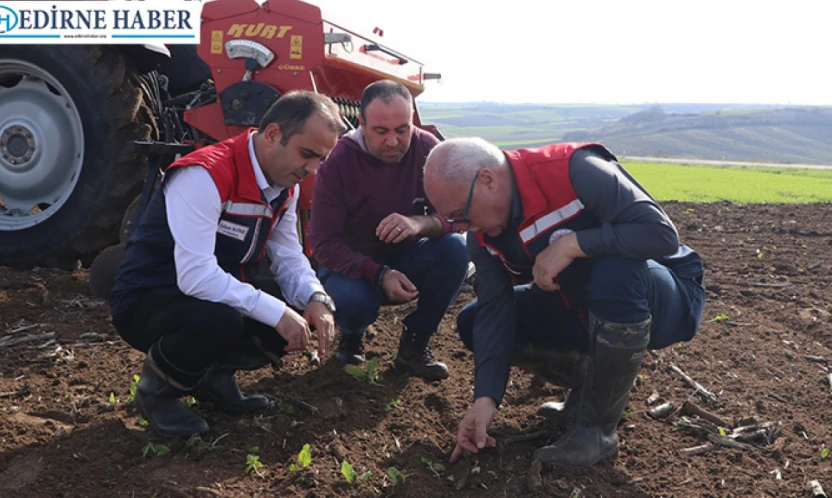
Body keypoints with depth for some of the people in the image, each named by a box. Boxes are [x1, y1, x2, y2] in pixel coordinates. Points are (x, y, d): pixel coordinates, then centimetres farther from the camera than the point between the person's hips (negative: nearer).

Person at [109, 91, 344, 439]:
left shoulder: (285, 185, -1)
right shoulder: (205, 175, -29)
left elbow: (289, 257, 1)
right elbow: (195, 275, -36)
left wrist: (316, 299, -20)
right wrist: (276, 312, -36)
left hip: (223, 294, 8)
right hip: (146, 300, -8)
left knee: (304, 317, -10)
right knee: (220, 320, -38)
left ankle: (214, 374, 11)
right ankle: (157, 390, -5)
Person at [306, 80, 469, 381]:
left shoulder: (427, 149, -13)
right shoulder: (338, 161, -17)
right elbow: (323, 242, -18)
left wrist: (421, 223, -41)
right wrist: (379, 275, -34)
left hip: (406, 260, 3)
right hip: (353, 265, -2)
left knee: (456, 249, -26)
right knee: (352, 299, -35)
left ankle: (415, 344, -7)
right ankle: (352, 335, 6)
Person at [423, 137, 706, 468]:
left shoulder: (575, 170, -28)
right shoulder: (483, 234, -8)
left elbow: (662, 234, -31)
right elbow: (493, 310, -14)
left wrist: (572, 243, -35)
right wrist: (486, 397, -24)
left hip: (664, 296, -6)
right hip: (581, 305, 6)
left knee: (615, 272, -41)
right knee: (471, 323, -3)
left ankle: (599, 429, -20)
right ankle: (595, 382, 6)